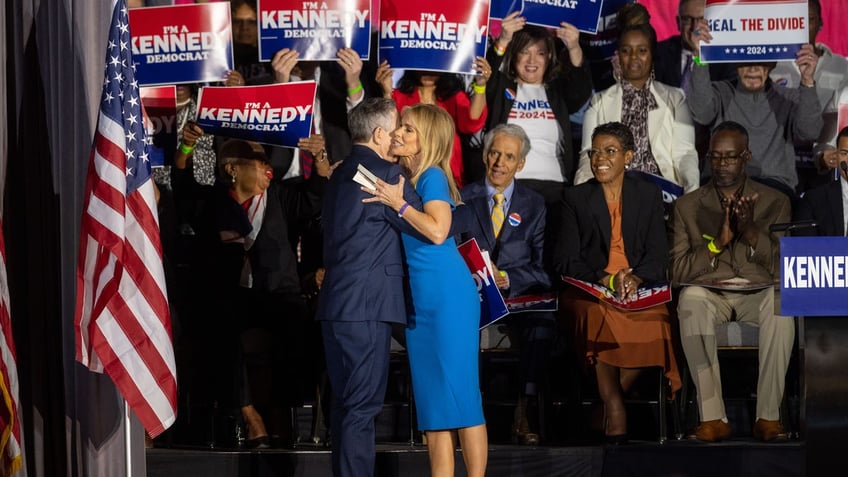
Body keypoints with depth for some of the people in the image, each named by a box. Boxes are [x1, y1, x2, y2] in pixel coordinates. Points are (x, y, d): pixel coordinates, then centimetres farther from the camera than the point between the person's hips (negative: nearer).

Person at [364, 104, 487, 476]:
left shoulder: (432, 176, -9)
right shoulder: (405, 179, 14)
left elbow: (438, 231, -22)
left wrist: (398, 204, -15)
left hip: (448, 295, -9)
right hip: (420, 301, 9)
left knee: (458, 391, -7)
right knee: (432, 396, 8)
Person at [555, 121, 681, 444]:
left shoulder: (648, 195, 15)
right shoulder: (575, 198, 12)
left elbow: (658, 255, 7)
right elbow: (566, 260, 3)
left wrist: (635, 277, -15)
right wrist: (604, 280, -15)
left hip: (640, 289, 1)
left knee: (655, 321, -33)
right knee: (597, 315, -37)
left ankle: (612, 398, -19)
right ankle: (613, 406, -30)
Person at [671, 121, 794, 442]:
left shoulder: (775, 202, 12)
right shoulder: (688, 206, 12)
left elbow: (785, 267, 2)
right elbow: (677, 271, 2)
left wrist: (751, 232, -13)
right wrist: (718, 241, -12)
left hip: (758, 294, 0)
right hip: (709, 292, 0)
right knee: (691, 299, -37)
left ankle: (768, 416, -32)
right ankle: (712, 417, -36)